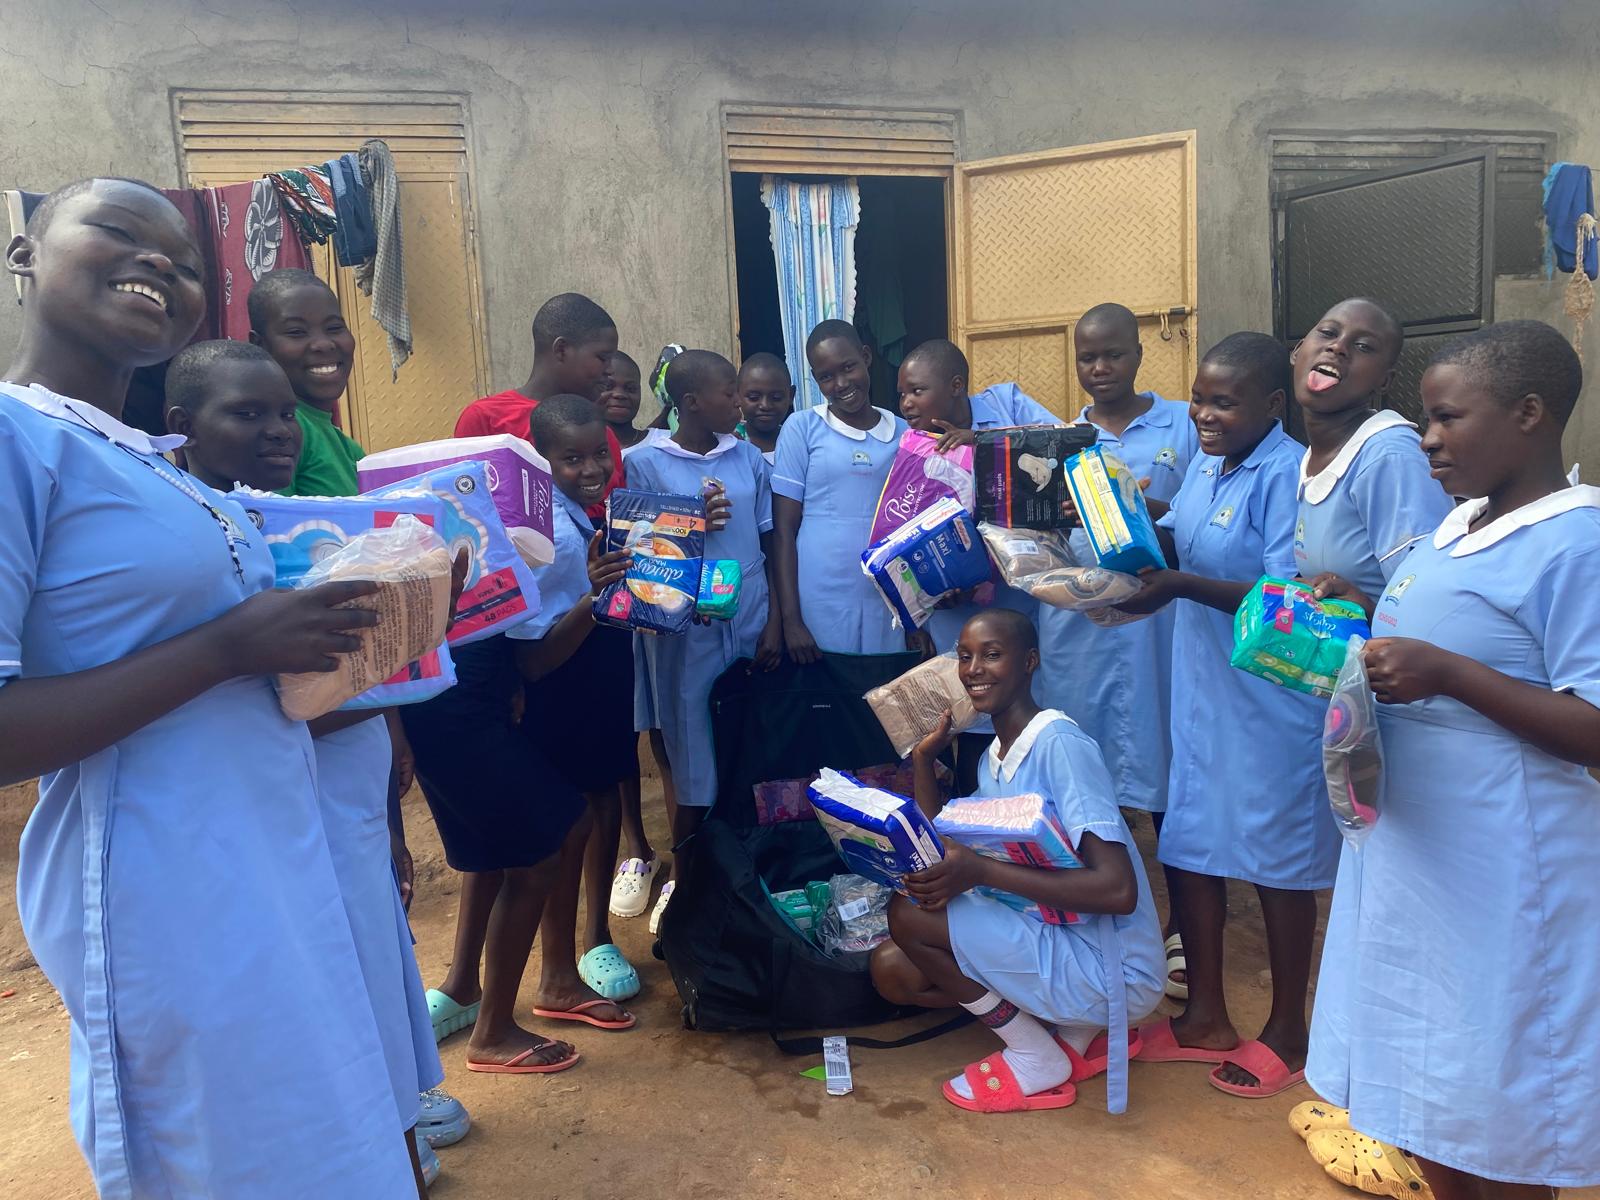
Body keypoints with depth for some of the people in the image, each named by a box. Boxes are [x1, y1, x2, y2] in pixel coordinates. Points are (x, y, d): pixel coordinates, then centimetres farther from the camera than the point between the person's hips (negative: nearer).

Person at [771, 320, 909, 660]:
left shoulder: (904, 434, 7)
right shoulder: (802, 428, -1)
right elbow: (783, 530, -2)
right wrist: (790, 619, -8)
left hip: (887, 609, 3)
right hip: (818, 610, -2)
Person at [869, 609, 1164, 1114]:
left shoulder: (1059, 745, -19)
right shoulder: (992, 758, 9)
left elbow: (1118, 889, -27)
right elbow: (947, 859, 10)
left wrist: (981, 871, -28)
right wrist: (924, 758, 4)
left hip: (1112, 972, -9)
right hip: (1053, 939, 9)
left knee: (908, 916, -17)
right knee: (891, 968, 2)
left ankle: (1038, 1061, 0)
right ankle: (1074, 1032, 8)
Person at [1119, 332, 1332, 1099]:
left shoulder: (1287, 475, -17)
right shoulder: (1204, 464, 8)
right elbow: (1173, 548, 12)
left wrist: (1180, 588, -30)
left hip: (1270, 704, -8)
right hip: (1200, 691, 8)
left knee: (1278, 864, 8)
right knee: (1188, 849, 13)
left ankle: (1286, 1034, 28)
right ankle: (1206, 1017, 32)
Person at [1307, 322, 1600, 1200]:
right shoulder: (1457, 526, 10)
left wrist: (1448, 673, -27)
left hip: (1497, 874, -8)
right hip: (1412, 842, 8)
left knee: (1497, 1116, 8)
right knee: (1425, 1073, 20)